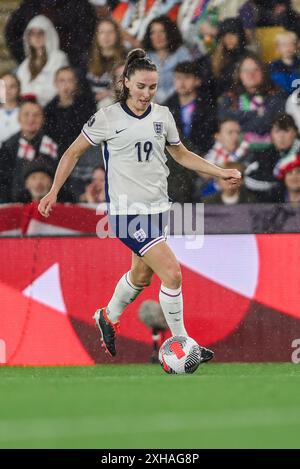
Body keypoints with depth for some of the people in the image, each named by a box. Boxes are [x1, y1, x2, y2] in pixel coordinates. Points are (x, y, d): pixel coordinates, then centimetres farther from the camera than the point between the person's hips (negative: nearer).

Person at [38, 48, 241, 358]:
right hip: (126, 210, -6)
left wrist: (221, 173, 13)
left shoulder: (162, 115, 5)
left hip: (157, 208, 6)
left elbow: (181, 155, 19)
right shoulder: (108, 118, -9)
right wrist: (54, 191, -3)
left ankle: (108, 318, 47)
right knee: (172, 273, -16)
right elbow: (74, 152, 2)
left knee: (141, 276, 19)